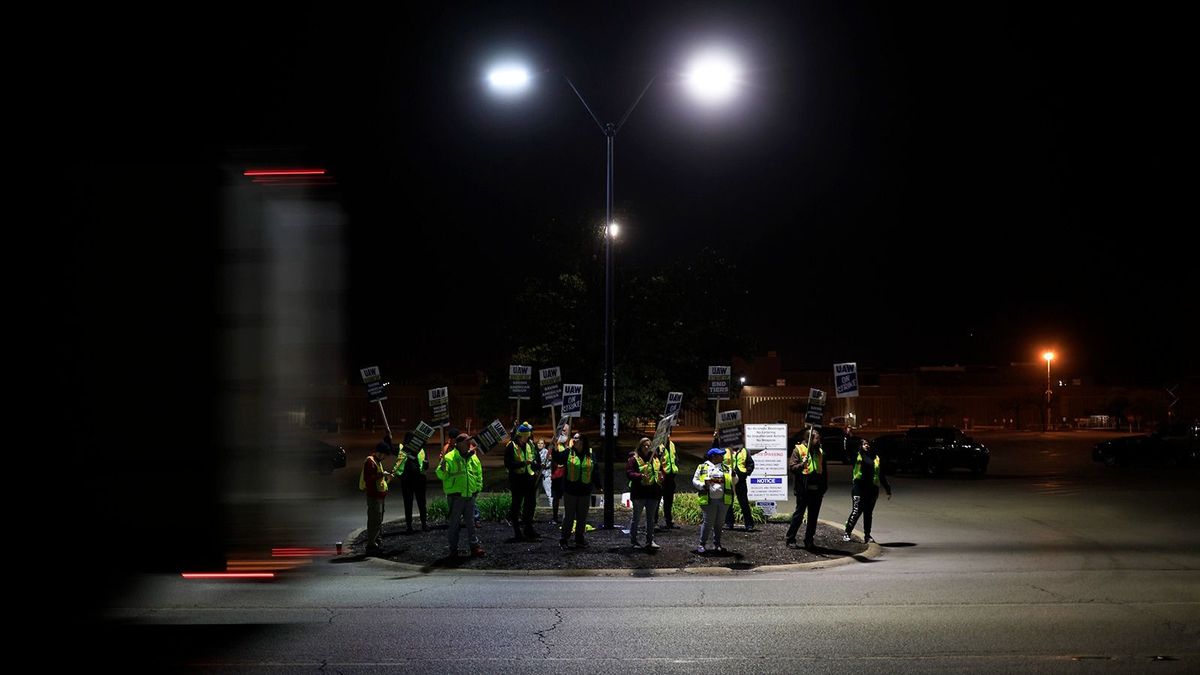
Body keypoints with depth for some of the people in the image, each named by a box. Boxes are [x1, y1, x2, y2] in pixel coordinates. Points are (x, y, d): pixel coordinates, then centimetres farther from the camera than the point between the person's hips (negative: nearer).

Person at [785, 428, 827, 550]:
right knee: (799, 514, -1)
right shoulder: (798, 449, -3)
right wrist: (802, 465, -29)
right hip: (803, 489, -6)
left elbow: (823, 471, 19)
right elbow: (791, 467, -10)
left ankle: (809, 540, 15)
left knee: (813, 516, 8)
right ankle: (790, 539, 8)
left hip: (816, 490, 6)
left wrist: (824, 488, 14)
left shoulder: (820, 452, 15)